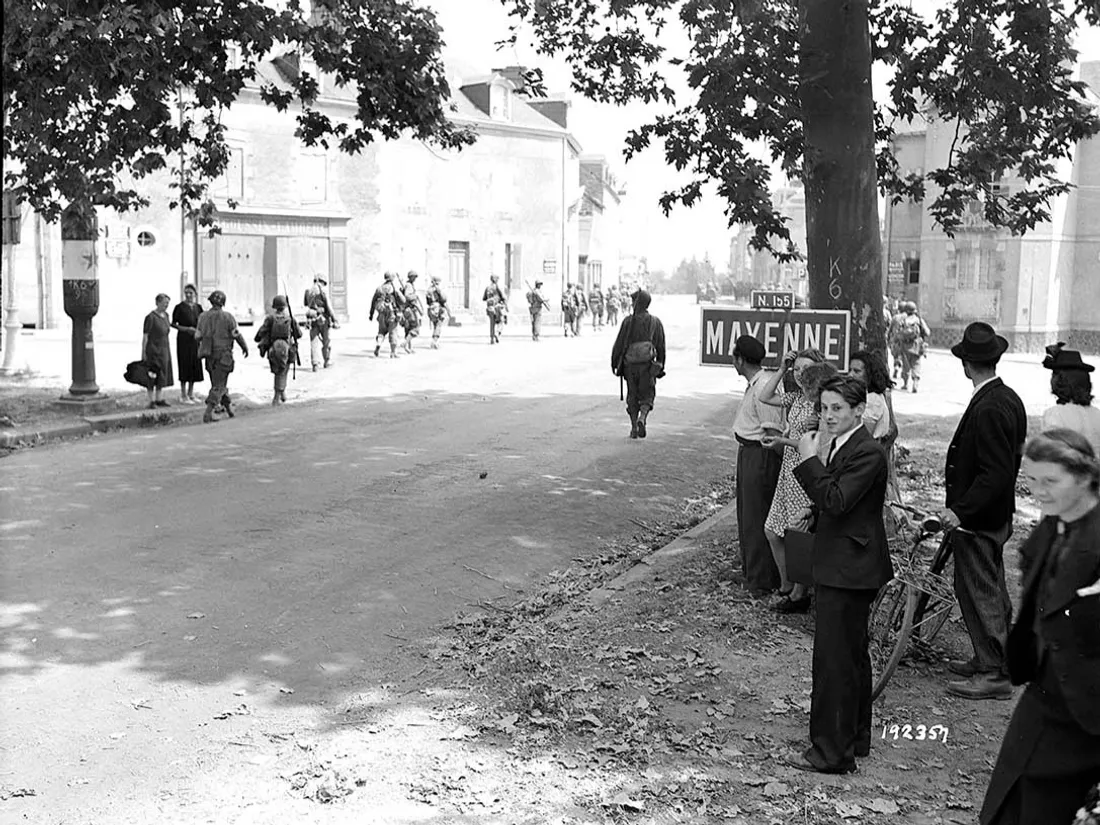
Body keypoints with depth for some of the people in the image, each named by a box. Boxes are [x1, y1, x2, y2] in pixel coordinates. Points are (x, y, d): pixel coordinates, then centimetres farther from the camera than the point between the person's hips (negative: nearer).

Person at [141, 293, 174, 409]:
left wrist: (168, 350, 17)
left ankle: (158, 399, 20)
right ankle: (151, 401, 2)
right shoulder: (151, 317, -13)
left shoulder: (166, 315, 10)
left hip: (164, 350, 8)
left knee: (162, 375, 11)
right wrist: (143, 353, -15)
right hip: (153, 350, -8)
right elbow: (145, 336, -13)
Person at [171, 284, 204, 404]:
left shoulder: (198, 307, 9)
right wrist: (186, 329, -17)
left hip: (195, 340, 6)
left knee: (195, 366, 8)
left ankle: (191, 394, 17)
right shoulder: (180, 307, -7)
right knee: (185, 366, -5)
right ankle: (183, 396, 1)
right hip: (184, 340, -6)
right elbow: (173, 324, -6)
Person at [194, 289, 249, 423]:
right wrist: (245, 347, 11)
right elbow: (237, 334, -5)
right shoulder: (227, 317, -10)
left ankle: (228, 407, 28)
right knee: (218, 385, -3)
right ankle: (208, 413, -12)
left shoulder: (203, 317, 1)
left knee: (220, 382, 19)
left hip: (209, 355, 5)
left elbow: (198, 335, 2)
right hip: (223, 354, -5)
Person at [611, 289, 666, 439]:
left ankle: (634, 428, 9)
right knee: (647, 395, 10)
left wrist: (614, 362, 6)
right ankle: (642, 418, -16)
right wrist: (660, 367, 9)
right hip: (647, 365, 0)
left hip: (630, 365, 0)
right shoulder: (655, 322, 1)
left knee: (632, 396, 12)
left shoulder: (628, 321, -5)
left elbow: (619, 344, -4)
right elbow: (661, 347, 3)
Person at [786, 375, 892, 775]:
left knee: (834, 659, -5)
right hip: (844, 569, 11)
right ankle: (855, 737, 33)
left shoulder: (867, 453, -19)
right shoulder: (840, 446, 13)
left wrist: (809, 459, -23)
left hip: (848, 572, -11)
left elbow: (835, 501, -27)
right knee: (852, 655, 20)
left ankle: (831, 751, 3)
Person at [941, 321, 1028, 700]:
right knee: (992, 589, 19)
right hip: (997, 514, 10)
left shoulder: (987, 409, -24)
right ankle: (990, 659, 32)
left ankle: (995, 675, 7)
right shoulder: (1010, 399, 6)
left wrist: (960, 511, -26)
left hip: (977, 519, -10)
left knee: (979, 592, -1)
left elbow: (997, 473, -27)